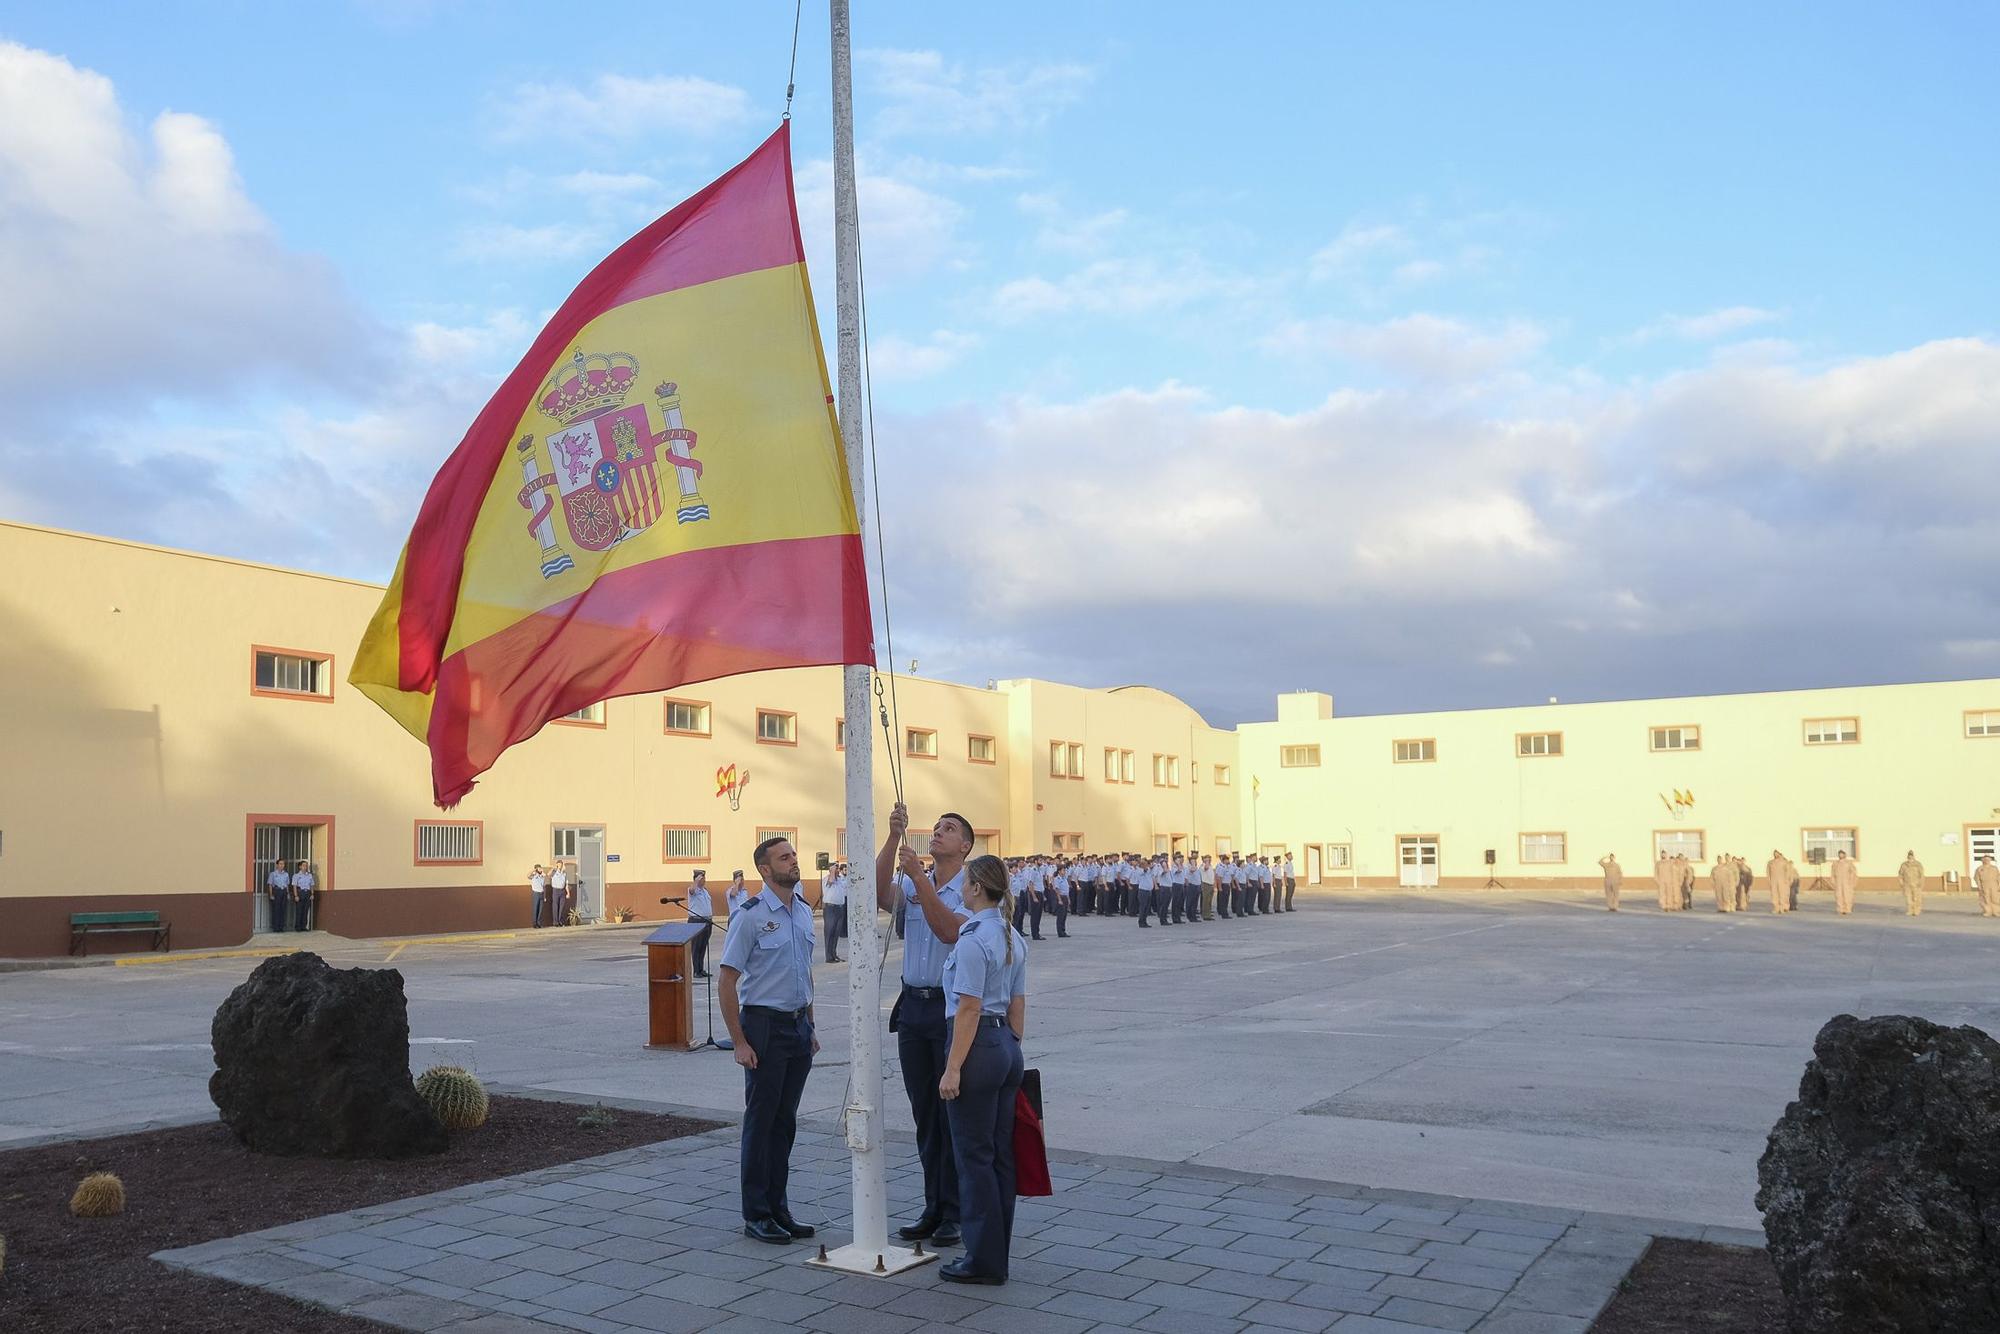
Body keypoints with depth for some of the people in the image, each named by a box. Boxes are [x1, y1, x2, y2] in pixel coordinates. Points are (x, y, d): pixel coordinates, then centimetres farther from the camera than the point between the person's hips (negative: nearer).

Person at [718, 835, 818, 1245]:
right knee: (761, 1120, 2)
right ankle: (756, 1215, 13)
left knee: (785, 1120, 13)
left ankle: (778, 1208, 24)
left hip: (798, 1024, 6)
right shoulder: (750, 915, -13)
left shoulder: (804, 911, 9)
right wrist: (740, 1042, -14)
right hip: (764, 1023, -6)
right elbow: (727, 983, -12)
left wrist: (810, 1027, 16)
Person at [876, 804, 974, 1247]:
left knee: (953, 1113, 1)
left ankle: (955, 1213, 11)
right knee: (924, 1114, 12)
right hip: (912, 1007, 5)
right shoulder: (910, 884, 8)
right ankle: (933, 1207, 22)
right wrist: (894, 837, -21)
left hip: (953, 1008, -5)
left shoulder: (971, 890, -6)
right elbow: (879, 895, -13)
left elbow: (950, 931, -23)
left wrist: (920, 877, -28)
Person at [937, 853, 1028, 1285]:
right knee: (1001, 1155, 13)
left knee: (975, 1157, 0)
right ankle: (997, 1254, 21)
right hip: (1008, 1046, 9)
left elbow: (969, 1009, -18)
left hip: (978, 1046, -9)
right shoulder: (1014, 939, 12)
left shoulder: (973, 939, -15)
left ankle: (984, 1259, 7)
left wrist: (953, 1068, -16)